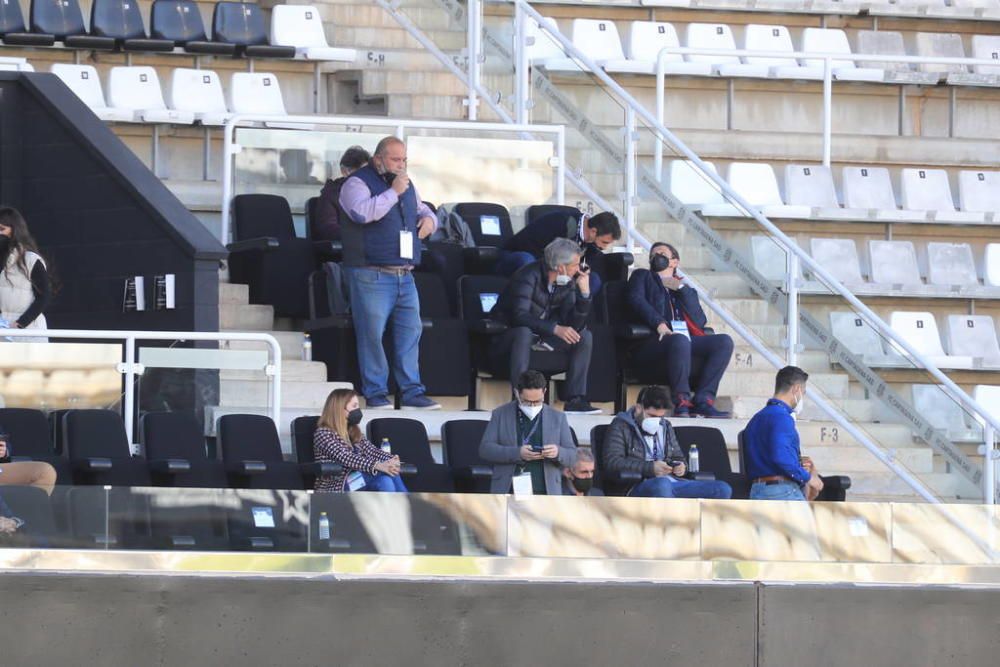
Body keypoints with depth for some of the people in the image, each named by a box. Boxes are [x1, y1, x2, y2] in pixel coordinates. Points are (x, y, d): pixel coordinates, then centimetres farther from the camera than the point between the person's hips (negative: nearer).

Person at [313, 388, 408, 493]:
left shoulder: (354, 432, 22)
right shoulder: (323, 433, -4)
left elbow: (371, 450, 7)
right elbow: (346, 458, -19)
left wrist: (391, 459, -17)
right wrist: (378, 466, -33)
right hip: (335, 486, -7)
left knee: (390, 472, -25)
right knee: (384, 476, -30)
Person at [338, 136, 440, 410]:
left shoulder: (406, 184, 19)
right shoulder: (358, 183, -4)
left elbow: (422, 209, 34)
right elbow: (362, 212, -23)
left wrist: (428, 218, 10)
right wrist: (393, 192, -18)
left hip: (404, 274, 7)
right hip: (371, 274, -7)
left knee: (410, 332, 3)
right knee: (372, 333, -6)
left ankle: (412, 392, 7)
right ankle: (375, 393, 0)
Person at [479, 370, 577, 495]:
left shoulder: (557, 418, 10)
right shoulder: (500, 414, 7)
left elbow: (572, 456, 11)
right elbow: (485, 449, -1)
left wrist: (558, 453, -14)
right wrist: (517, 453, -16)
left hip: (544, 494, 1)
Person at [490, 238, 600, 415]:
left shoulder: (567, 283, 0)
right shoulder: (529, 276, -21)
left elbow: (574, 325, -6)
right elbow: (520, 316, -34)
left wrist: (584, 293, -18)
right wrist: (555, 329, -42)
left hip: (543, 335, 7)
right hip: (509, 332, -7)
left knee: (585, 337, -7)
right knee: (524, 332, -40)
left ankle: (575, 400, -14)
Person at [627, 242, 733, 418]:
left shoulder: (686, 290, 32)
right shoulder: (643, 276, 26)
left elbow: (700, 321, 13)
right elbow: (636, 300, 2)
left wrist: (681, 289, 6)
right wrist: (659, 324, -14)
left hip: (688, 340, 5)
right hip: (652, 342, -4)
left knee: (724, 341, -21)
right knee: (679, 340, -38)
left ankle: (703, 399, -29)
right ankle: (681, 401, -36)